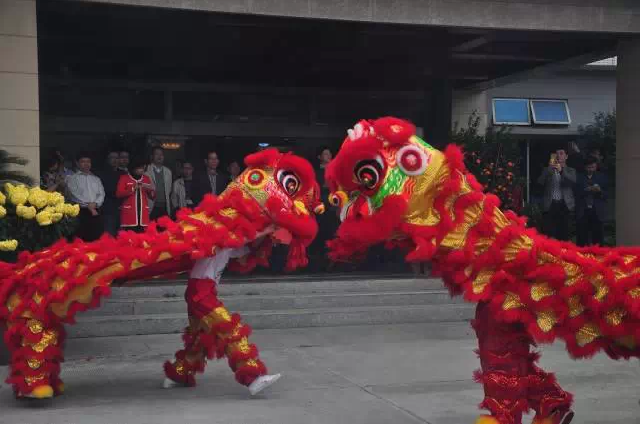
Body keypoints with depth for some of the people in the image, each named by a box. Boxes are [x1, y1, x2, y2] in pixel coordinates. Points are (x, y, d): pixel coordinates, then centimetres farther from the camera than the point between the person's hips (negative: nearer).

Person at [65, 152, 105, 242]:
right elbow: (75, 194, -5)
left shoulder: (96, 179, 20)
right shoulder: (72, 178, 6)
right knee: (82, 238, -10)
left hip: (96, 211, 4)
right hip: (81, 212, -4)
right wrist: (88, 206, -11)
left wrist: (95, 203, -9)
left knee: (97, 237, -3)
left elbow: (101, 194, 10)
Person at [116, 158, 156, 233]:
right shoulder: (124, 178, 3)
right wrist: (133, 189, -16)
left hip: (143, 213, 4)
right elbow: (118, 194, -7)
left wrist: (152, 190, -4)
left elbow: (152, 197, 18)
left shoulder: (146, 178, 14)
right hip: (128, 213, -4)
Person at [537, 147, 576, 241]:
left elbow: (574, 181, -8)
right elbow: (540, 182, -2)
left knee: (563, 234, -2)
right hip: (550, 205, 0)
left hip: (564, 205, 0)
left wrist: (561, 171, -19)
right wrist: (549, 168, -11)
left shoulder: (571, 171, 13)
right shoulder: (548, 170, 14)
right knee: (549, 233, -8)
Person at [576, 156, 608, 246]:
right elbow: (576, 194, 0)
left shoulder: (602, 177, 10)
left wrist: (600, 191, -12)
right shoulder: (579, 177, 7)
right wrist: (586, 190, -15)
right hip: (583, 212, -1)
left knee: (597, 238, -1)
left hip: (597, 211, 1)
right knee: (582, 238, -3)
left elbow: (606, 194, 8)